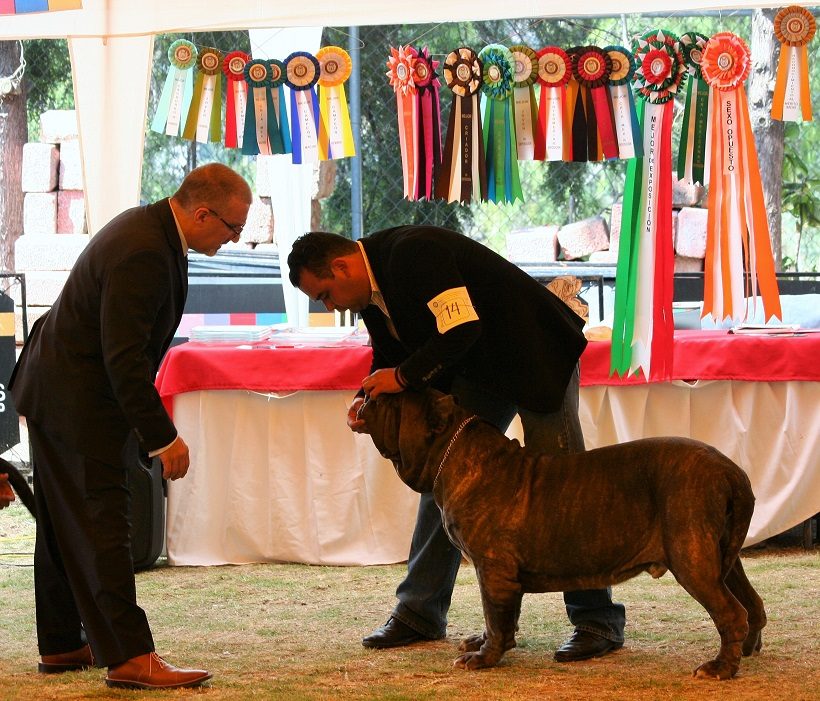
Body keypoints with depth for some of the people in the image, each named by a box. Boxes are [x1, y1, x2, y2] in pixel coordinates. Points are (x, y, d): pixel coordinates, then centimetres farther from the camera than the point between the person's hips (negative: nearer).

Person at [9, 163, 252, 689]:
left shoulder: (149, 228, 7)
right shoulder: (143, 253, -26)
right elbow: (124, 358, -28)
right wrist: (163, 437, -24)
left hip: (55, 389, 11)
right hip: (79, 402, -11)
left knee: (67, 525, 15)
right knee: (103, 525, -11)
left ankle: (61, 645, 23)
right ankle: (129, 657, -13)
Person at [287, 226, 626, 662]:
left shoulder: (413, 252, -28)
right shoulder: (371, 288, 1)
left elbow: (462, 328, -34)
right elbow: (390, 357, 11)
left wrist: (403, 376, -25)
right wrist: (367, 401, -8)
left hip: (537, 357, -9)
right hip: (479, 372, 9)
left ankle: (599, 622, -6)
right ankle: (419, 613, 11)